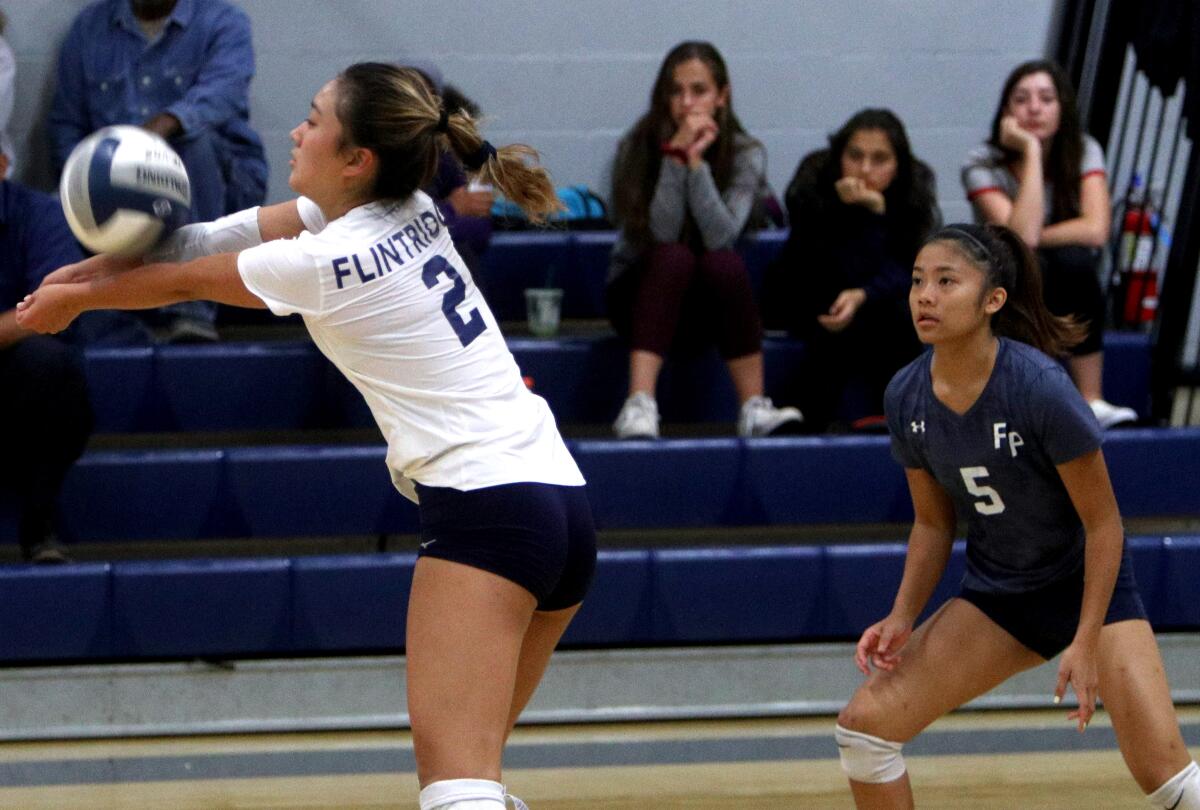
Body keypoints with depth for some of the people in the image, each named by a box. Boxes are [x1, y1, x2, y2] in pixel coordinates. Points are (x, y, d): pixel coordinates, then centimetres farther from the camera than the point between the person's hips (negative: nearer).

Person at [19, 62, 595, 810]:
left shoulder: (327, 264, -10)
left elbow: (185, 282, 9)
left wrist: (75, 297, 26)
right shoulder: (410, 213, 13)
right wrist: (93, 270, 17)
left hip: (484, 503, -9)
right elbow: (222, 240, 20)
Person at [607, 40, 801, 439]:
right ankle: (638, 406, -46)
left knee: (724, 262, -32)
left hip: (707, 307, 1)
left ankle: (754, 408, -31)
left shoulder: (745, 153, -7)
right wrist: (675, 156, -29)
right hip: (640, 294, -1)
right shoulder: (639, 147, -10)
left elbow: (721, 236, -22)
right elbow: (661, 236, -23)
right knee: (674, 256, -34)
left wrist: (695, 161, -29)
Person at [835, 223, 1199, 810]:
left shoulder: (1039, 387, -26)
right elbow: (933, 522, 6)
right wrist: (903, 618, -6)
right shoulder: (907, 397, -9)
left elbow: (1103, 524, -18)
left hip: (1089, 586, -5)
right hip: (995, 593, 5)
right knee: (864, 723, -5)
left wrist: (1086, 642, -20)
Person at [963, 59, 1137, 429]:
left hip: (1067, 300, 2)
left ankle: (1090, 400, -29)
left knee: (1075, 262, -32)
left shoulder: (1083, 151, -8)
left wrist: (1026, 239, -21)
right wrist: (1031, 152, -28)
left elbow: (1095, 230, -23)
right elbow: (1022, 235, -31)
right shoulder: (983, 165, -14)